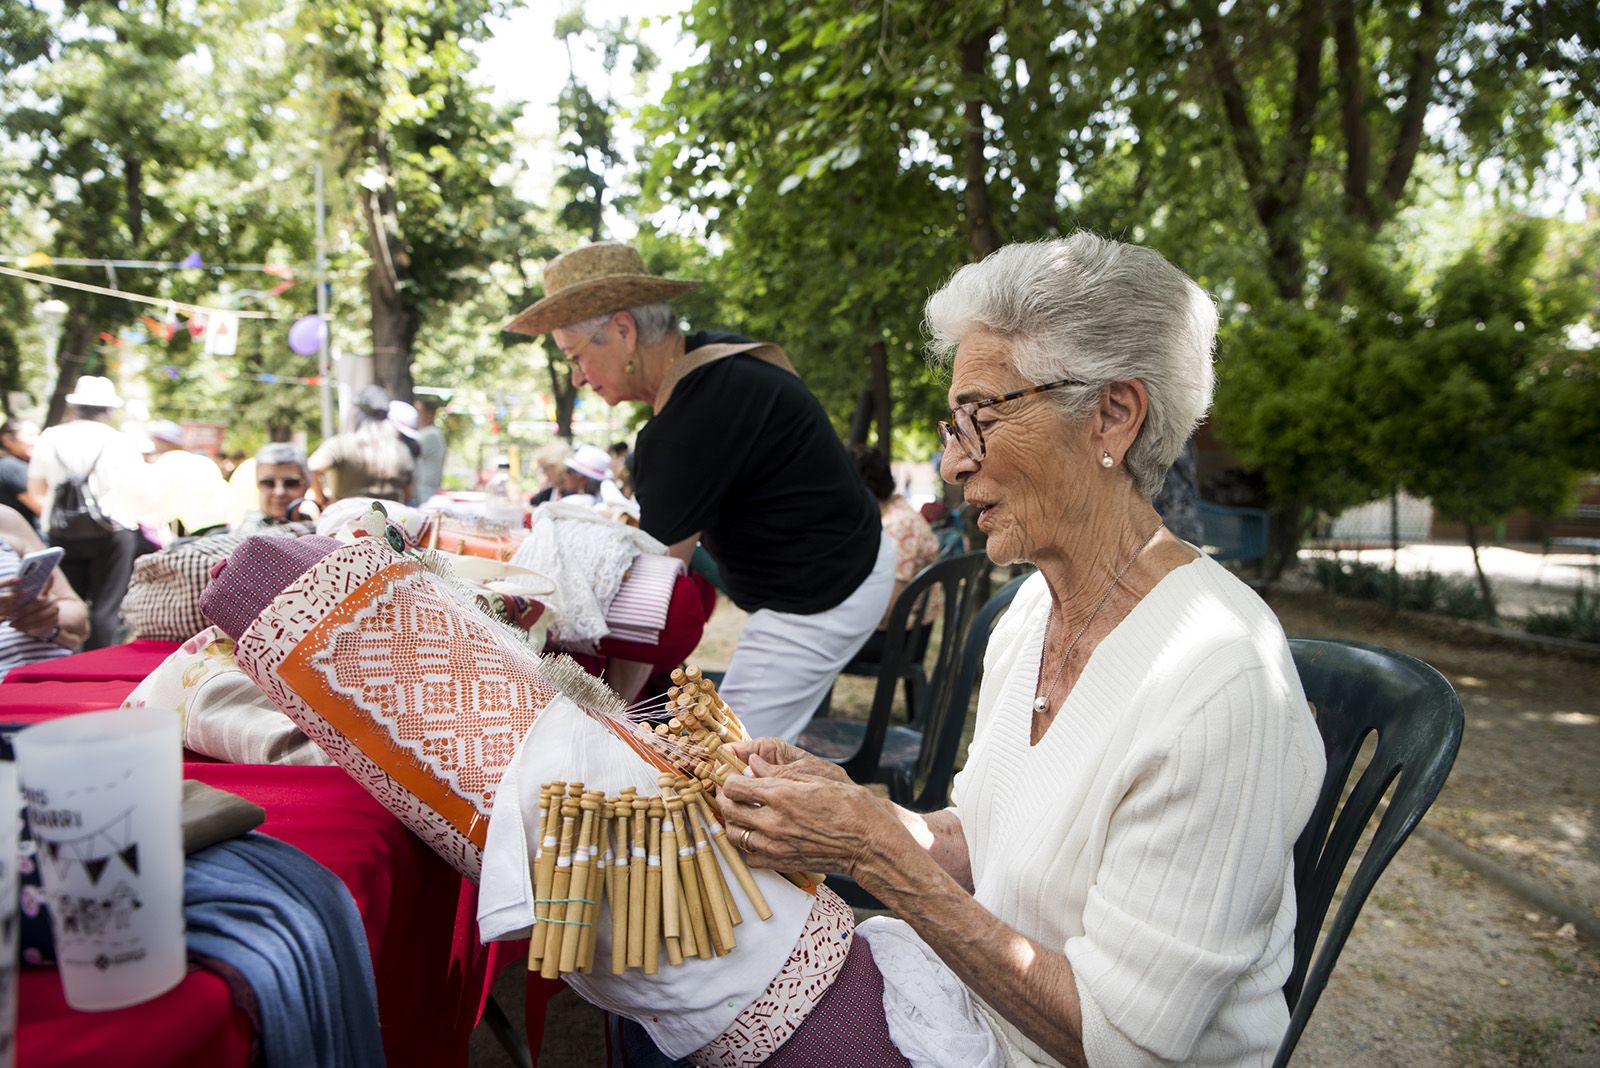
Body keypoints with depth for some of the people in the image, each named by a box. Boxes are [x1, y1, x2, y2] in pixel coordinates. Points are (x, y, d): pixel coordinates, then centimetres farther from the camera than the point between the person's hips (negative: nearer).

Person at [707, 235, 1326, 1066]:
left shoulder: (1218, 683, -28)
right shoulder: (1035, 607, -1)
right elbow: (982, 844, 6)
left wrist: (881, 855, -25)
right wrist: (853, 812, -12)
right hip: (978, 991, 6)